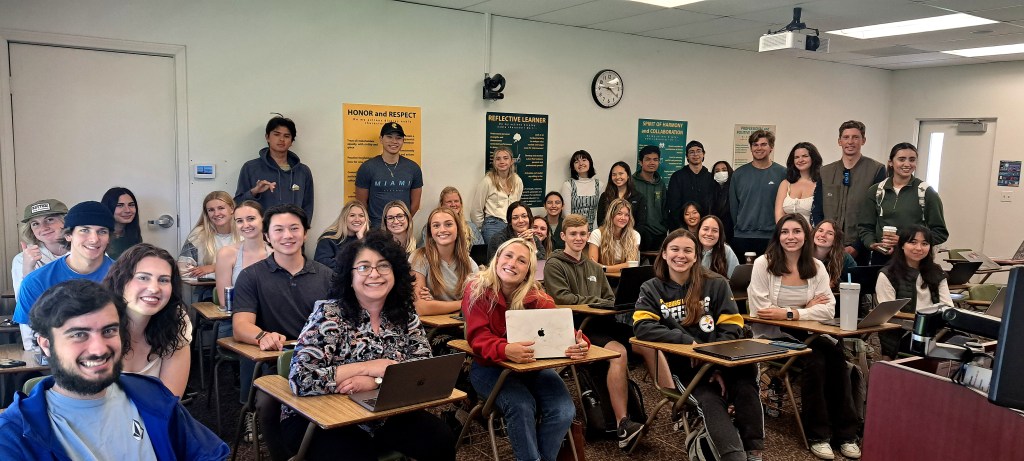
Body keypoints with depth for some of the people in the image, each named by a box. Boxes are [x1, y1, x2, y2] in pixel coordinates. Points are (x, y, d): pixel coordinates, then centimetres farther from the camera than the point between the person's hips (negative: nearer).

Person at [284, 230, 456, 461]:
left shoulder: (404, 314, -1)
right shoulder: (329, 314, -15)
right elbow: (300, 380, -23)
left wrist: (375, 380, -22)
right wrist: (369, 367, -21)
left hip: (382, 414, 5)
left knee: (441, 439, -13)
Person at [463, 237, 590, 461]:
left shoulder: (537, 298, -9)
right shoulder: (477, 291, -15)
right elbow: (478, 337, -26)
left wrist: (580, 343, -43)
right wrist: (506, 350, -48)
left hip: (533, 365, 3)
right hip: (489, 366, -3)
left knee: (564, 410, -18)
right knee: (522, 406, -31)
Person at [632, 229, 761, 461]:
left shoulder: (716, 284, 7)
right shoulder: (651, 289, 6)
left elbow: (731, 328, 0)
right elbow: (642, 327, -9)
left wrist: (718, 365, -15)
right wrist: (688, 341, -19)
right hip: (684, 365, -1)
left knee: (746, 388, -30)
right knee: (709, 399, -31)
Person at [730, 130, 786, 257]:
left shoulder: (782, 173, 2)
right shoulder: (739, 174, 7)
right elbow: (733, 205, 10)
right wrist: (739, 227, 8)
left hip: (771, 237, -1)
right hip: (742, 237, 1)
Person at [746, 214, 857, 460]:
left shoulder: (816, 266, 7)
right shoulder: (763, 263, -6)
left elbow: (829, 309, -4)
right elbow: (759, 310, -14)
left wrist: (789, 314, -18)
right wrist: (806, 309, -10)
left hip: (807, 334, 4)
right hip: (772, 337, -4)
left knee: (835, 353, -25)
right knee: (815, 359, -29)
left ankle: (845, 433, -12)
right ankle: (818, 433, -13)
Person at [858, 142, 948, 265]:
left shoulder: (927, 192, 2)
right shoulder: (874, 192, 8)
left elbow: (940, 232, 0)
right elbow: (865, 227, 9)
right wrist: (872, 244, -12)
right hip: (882, 257, 2)